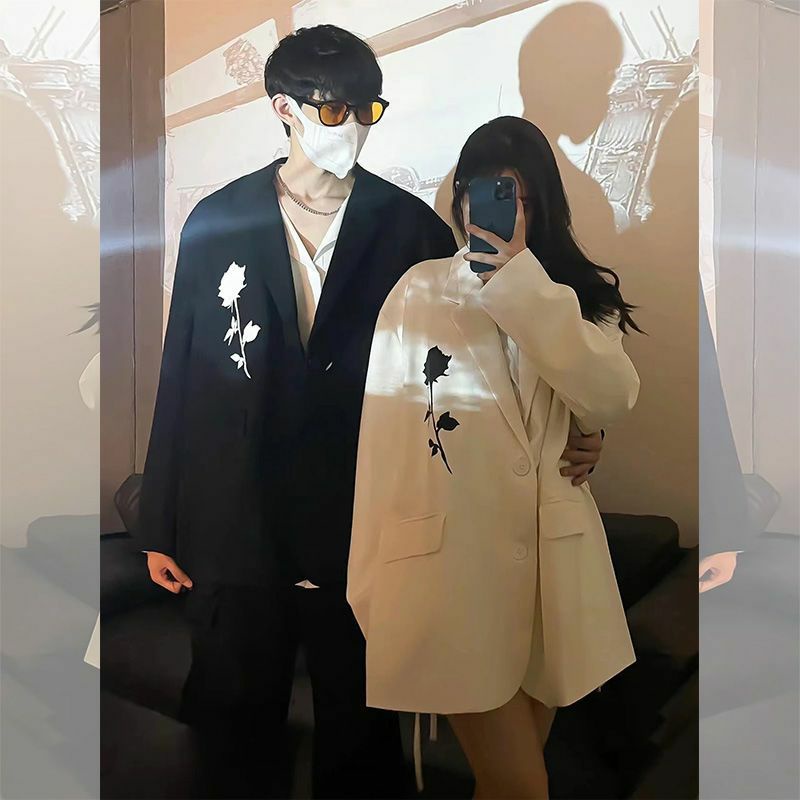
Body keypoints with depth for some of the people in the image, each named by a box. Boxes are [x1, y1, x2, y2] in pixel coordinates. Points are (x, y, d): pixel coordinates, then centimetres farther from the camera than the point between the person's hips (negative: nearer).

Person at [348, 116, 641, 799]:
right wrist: (372, 583, 0)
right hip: (452, 562, -3)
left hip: (551, 562, 3)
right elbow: (384, 441, -1)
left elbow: (613, 400, -13)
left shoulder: (584, 295, 7)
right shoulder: (419, 292, -2)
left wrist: (521, 278, -15)